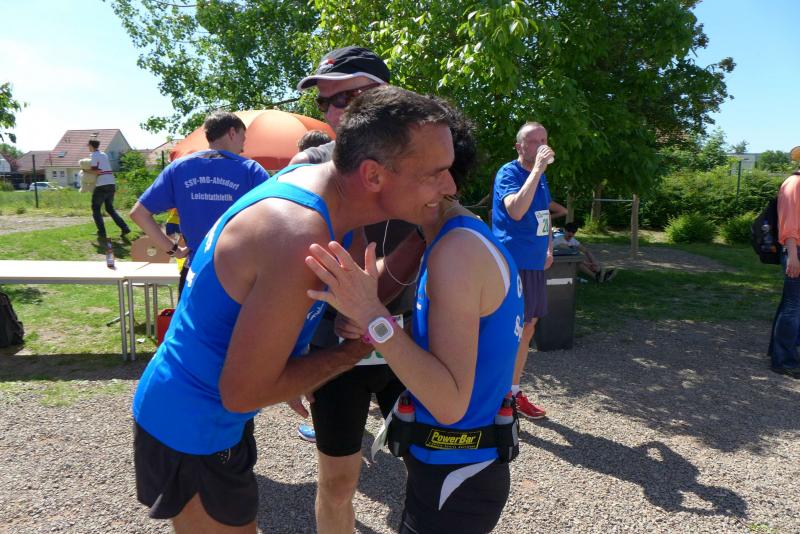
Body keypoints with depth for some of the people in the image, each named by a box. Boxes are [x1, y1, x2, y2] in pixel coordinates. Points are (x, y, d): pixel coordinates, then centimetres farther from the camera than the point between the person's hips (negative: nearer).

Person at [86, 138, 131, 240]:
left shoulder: (94, 155, -3)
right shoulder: (104, 154, 18)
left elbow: (96, 171, -11)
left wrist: (86, 171, 4)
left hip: (101, 186, -7)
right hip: (112, 184, 7)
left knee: (96, 210, 7)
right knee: (110, 208, 18)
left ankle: (102, 233, 0)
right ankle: (124, 228, 3)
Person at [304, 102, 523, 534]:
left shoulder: (458, 249, -25)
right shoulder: (477, 239, 5)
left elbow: (450, 404, -27)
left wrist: (373, 315, -33)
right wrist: (373, 330, -9)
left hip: (454, 479, -9)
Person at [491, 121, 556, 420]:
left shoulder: (540, 176, 14)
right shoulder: (509, 172, -12)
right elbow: (516, 211, -30)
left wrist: (548, 247, 19)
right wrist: (537, 169, -29)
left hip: (534, 263, 9)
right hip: (513, 263, -9)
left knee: (528, 327, 15)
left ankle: (514, 392, 29)